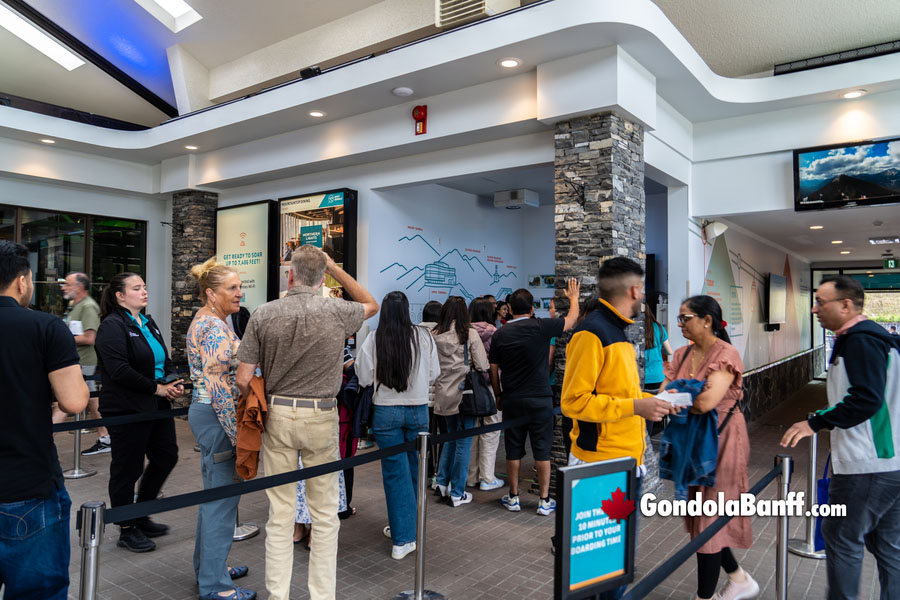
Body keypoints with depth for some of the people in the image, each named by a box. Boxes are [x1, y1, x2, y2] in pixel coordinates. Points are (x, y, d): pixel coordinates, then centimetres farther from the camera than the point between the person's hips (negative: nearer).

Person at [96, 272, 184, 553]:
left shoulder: (148, 323, 13)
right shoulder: (112, 326, -13)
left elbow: (164, 359, 19)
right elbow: (119, 371, -23)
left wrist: (174, 381, 0)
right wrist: (158, 388, -19)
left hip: (157, 407, 9)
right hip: (127, 410, -8)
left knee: (166, 457, 14)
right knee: (127, 469, 5)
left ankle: (140, 516, 32)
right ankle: (128, 530, 22)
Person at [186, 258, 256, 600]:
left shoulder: (204, 321, 13)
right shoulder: (216, 328, -19)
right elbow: (219, 386, -23)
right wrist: (239, 435, -21)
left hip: (202, 409, 11)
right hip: (217, 416, -11)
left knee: (213, 494, 20)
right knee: (223, 498, -2)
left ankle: (208, 567, 35)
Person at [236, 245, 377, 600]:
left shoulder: (263, 315, -4)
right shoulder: (336, 313, -7)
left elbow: (243, 379, -5)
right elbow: (371, 304, 17)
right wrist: (335, 268, 13)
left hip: (277, 415, 1)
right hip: (321, 417, -1)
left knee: (280, 515, 11)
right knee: (325, 515, 10)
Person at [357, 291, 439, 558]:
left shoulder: (374, 339, -11)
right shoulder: (423, 337, -7)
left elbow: (364, 378, -6)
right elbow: (434, 374, 3)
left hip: (386, 411, -1)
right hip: (418, 410, 2)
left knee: (395, 472, 6)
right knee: (414, 470, 16)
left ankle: (403, 538, 11)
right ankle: (406, 526, 33)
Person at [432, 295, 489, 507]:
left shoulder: (435, 335, 0)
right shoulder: (469, 334, -10)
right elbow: (483, 366, -9)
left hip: (444, 396, 4)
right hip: (465, 394, -4)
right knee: (463, 443, 4)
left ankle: (441, 481, 22)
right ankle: (457, 493, 10)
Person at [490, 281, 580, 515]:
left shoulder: (500, 334, -1)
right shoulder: (540, 327, -10)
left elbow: (494, 370, 4)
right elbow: (572, 319, 5)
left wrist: (498, 395, 16)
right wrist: (574, 297, 23)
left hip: (511, 399, 3)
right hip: (540, 399, -2)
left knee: (513, 449, 11)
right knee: (541, 449, 6)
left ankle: (513, 497, 21)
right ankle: (544, 500, 13)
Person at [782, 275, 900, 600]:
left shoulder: (860, 340, -17)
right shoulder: (867, 336, 15)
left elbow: (866, 399, -25)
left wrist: (816, 422, -19)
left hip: (867, 466, -10)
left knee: (842, 537, 0)